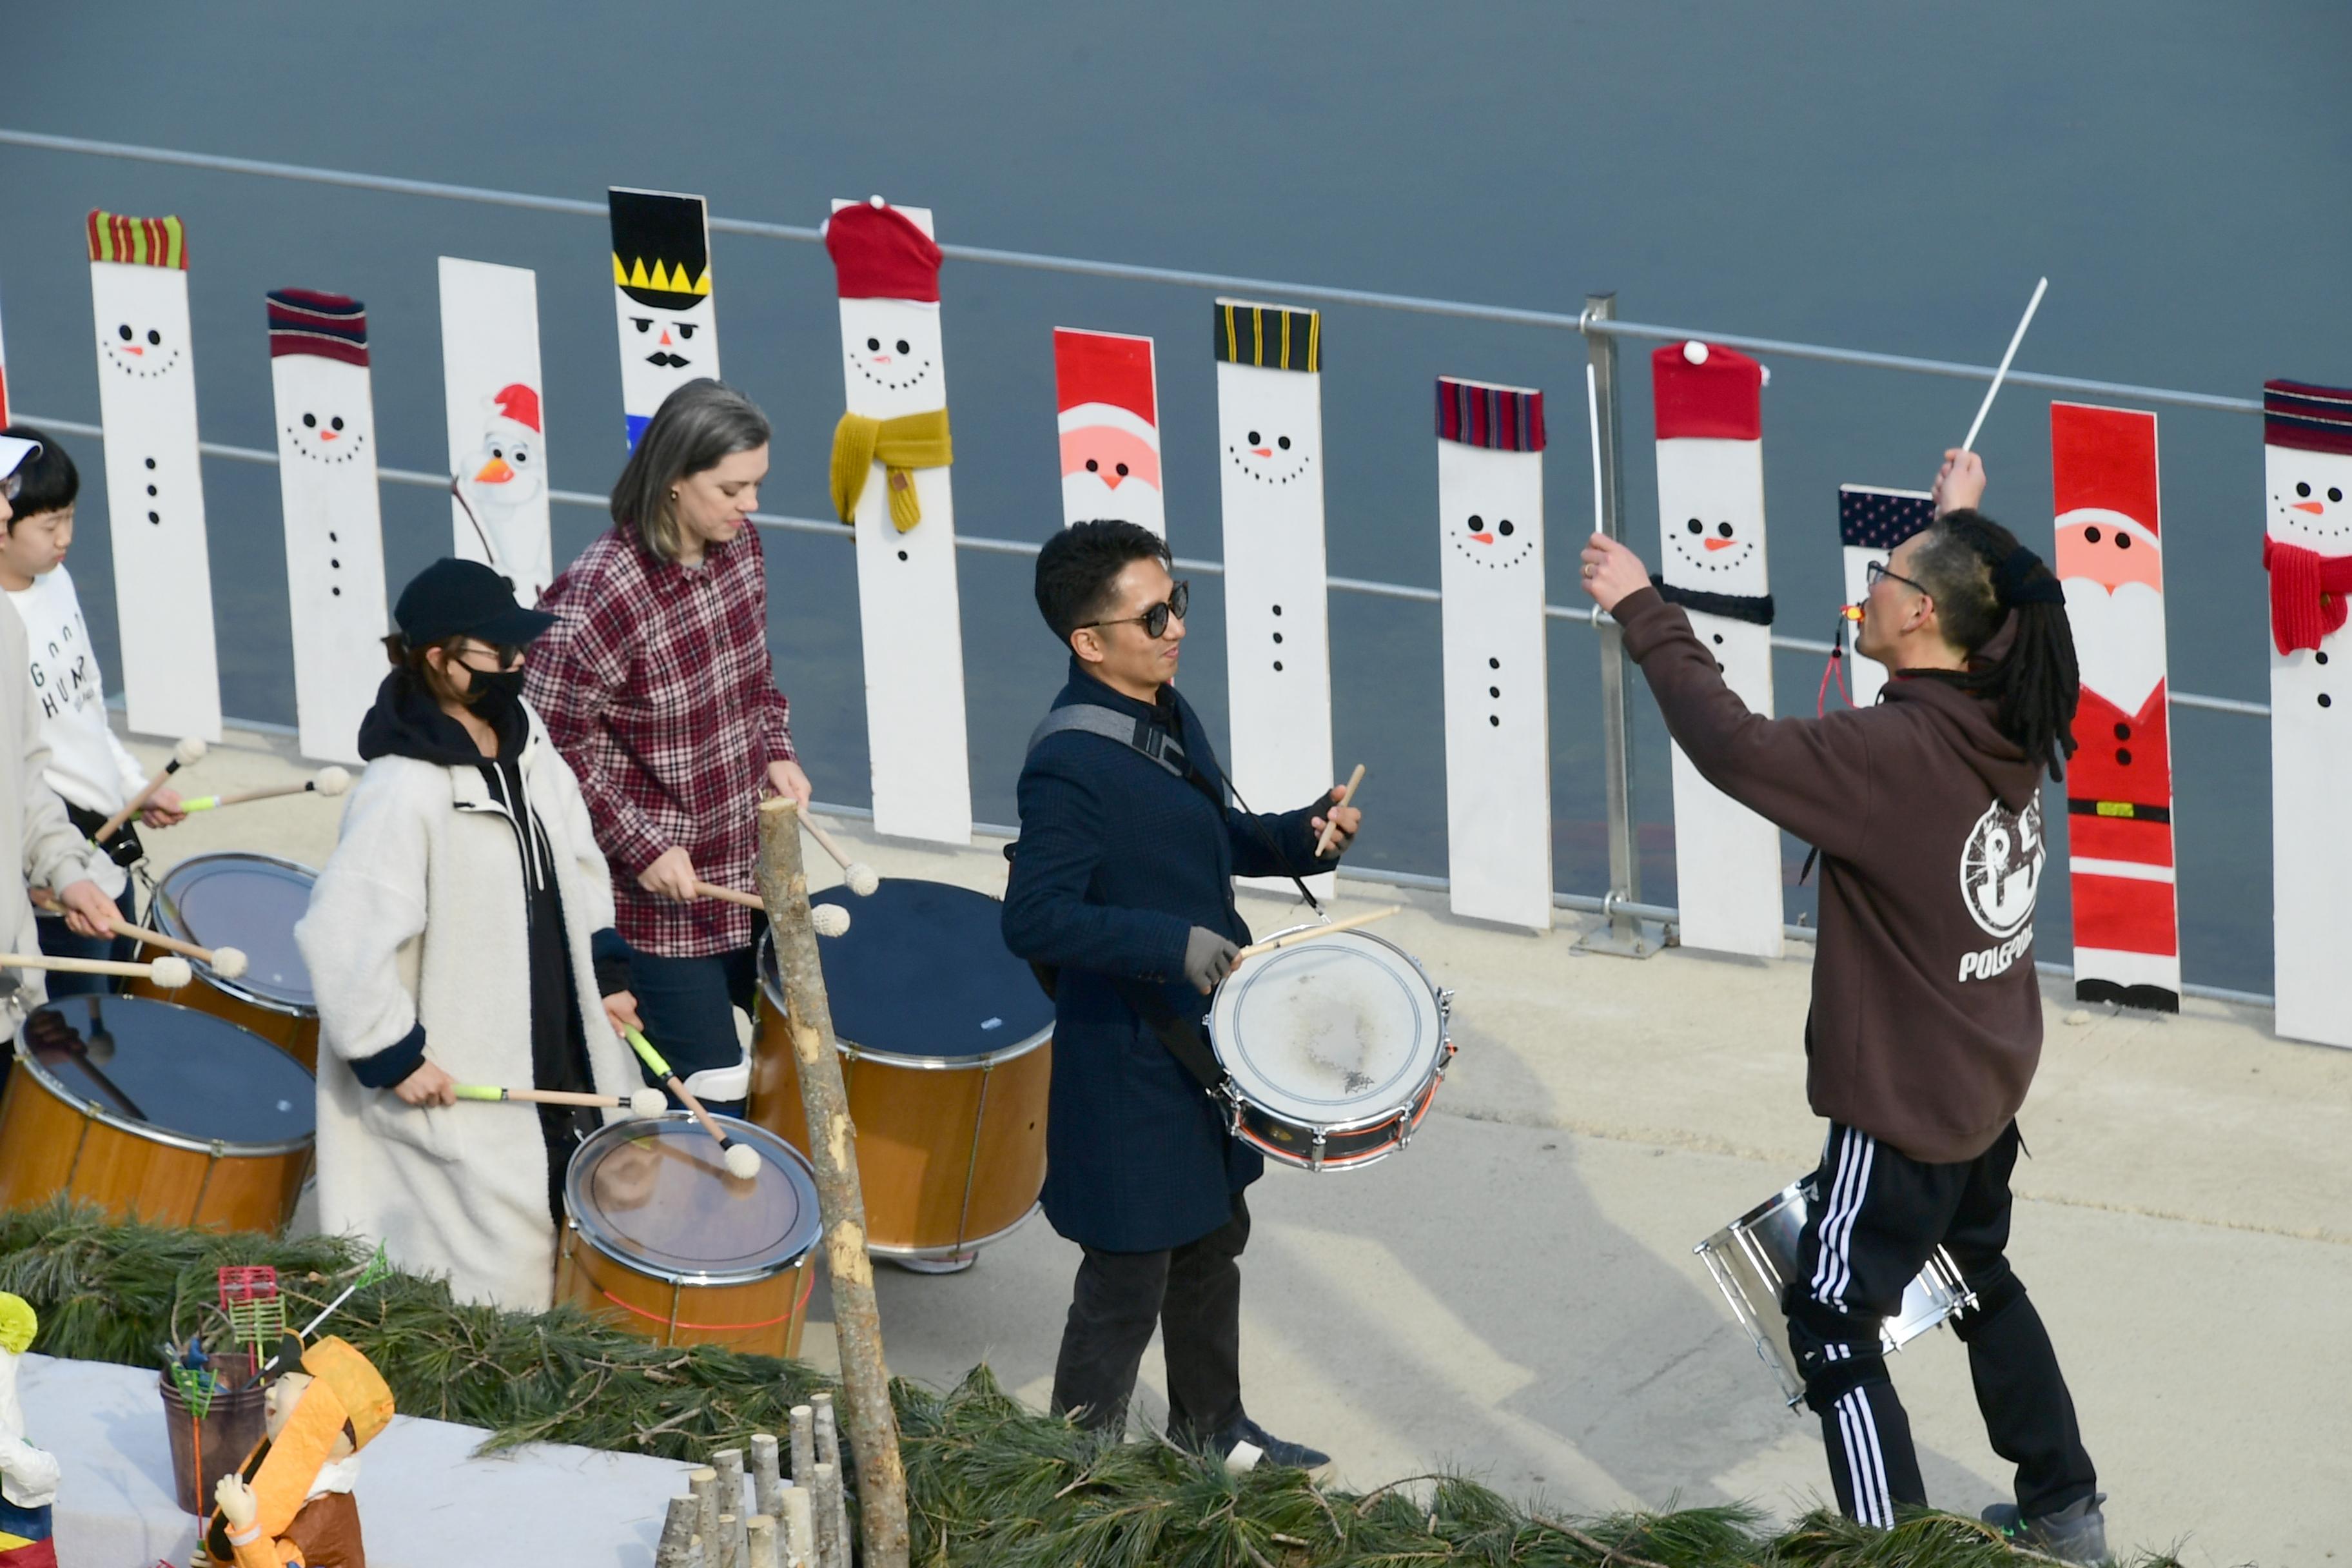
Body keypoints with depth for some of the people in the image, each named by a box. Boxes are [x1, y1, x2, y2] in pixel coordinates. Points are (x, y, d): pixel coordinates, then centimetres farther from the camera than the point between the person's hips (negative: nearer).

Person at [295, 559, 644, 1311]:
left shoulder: (525, 742, 1)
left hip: (559, 1057, 8)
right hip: (462, 1094, -8)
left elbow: (577, 861, 18)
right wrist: (391, 1057, -21)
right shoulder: (405, 792, -25)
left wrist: (606, 973, 14)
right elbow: (341, 935, -27)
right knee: (499, 1286, -1)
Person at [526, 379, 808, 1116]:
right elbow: (556, 745, -19)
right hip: (659, 889, -7)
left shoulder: (740, 546, -3)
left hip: (750, 866, 7)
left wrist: (776, 752, -2)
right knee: (714, 1089, -3)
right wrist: (641, 847, -20)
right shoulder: (600, 596, -25)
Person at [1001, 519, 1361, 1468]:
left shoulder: (1168, 715, 4)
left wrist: (1301, 836, 0)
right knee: (1129, 1279, 1)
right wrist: (1172, 943, -36)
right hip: (1128, 1066, -10)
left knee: (1213, 1240, 25)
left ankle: (1211, 1427, 43)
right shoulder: (1070, 766, -26)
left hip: (1201, 1039, 10)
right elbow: (1033, 919, -30)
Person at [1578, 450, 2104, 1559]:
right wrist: (1960, 526, 32)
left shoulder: (1896, 754, -29)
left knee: (1831, 1327, 2)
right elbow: (1984, 609, 19)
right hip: (1985, 1087, 9)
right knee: (1981, 1285, 27)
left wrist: (1643, 613, -24)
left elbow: (1735, 748, -32)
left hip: (1902, 1105, -9)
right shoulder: (2008, 728, -4)